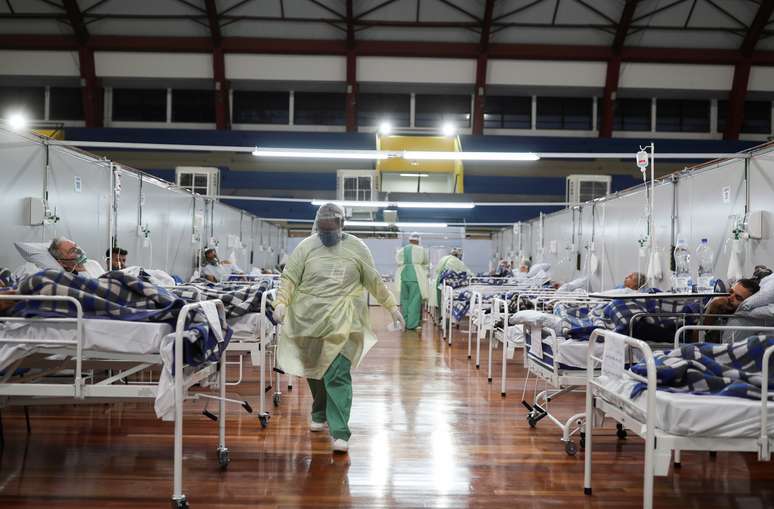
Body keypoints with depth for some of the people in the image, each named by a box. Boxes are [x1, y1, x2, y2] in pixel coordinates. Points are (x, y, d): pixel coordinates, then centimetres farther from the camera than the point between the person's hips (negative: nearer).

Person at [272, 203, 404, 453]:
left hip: (342, 322, -2)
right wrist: (281, 303, -16)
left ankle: (340, 432, -8)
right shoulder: (306, 247, 3)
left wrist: (391, 307, 8)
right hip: (309, 320, 3)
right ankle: (320, 414, 39)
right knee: (314, 370, 16)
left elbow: (374, 281, 8)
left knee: (337, 375, -11)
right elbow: (289, 277, -1)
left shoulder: (356, 247, 2)